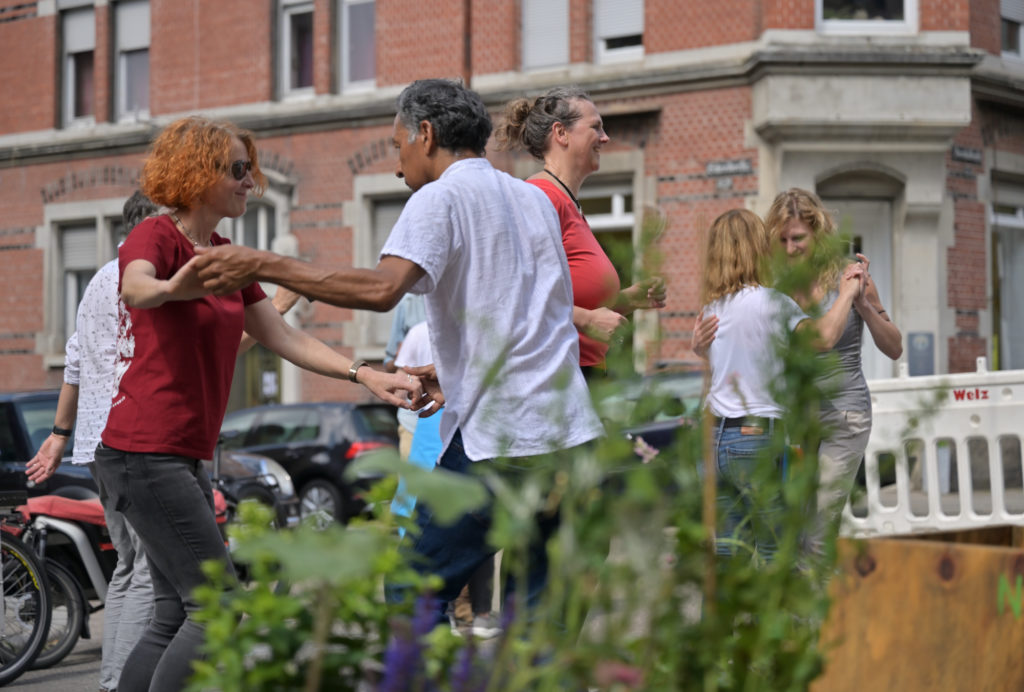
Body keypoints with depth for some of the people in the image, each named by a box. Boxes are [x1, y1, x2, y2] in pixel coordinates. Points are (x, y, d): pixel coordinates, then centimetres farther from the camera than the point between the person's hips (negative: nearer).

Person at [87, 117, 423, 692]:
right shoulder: (156, 236, -9)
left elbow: (285, 338, 12)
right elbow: (134, 286, -33)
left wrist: (366, 375, 0)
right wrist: (172, 289, -57)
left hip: (185, 455, 9)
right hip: (145, 451, -9)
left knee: (176, 614, 10)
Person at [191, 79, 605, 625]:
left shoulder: (441, 197, -3)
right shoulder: (535, 198, 19)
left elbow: (382, 288, -21)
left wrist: (263, 266, -19)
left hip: (494, 435, -7)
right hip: (567, 430, 7)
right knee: (537, 608, 11)